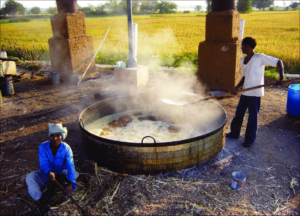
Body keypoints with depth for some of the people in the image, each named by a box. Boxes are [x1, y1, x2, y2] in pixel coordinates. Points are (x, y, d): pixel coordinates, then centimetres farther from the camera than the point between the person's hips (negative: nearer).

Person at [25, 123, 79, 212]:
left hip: (62, 174, -1)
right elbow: (44, 165, -23)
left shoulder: (66, 148, -19)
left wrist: (70, 184, -47)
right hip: (47, 175, 1)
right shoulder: (43, 147, -15)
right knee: (29, 177, -25)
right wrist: (49, 173, -49)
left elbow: (70, 166, -30)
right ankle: (40, 199, -35)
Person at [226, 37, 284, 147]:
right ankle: (234, 133, 32)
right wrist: (237, 87, 3)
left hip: (255, 93, -7)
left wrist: (281, 78, -18)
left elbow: (278, 62, -7)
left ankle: (250, 139, 18)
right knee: (238, 114, 15)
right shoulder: (243, 60, 11)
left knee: (252, 117, 3)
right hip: (245, 92, 7)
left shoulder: (260, 58, -11)